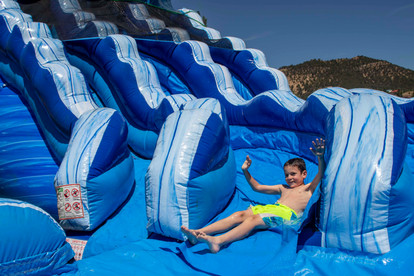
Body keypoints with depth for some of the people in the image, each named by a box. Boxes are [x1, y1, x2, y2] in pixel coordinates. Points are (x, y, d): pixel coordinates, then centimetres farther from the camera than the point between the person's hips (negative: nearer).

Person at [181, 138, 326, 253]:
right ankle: (198, 233, -32)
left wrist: (320, 157, -18)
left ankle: (218, 241, -53)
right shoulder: (283, 188, 34)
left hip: (286, 213, -6)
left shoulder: (308, 188, 18)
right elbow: (257, 187, 37)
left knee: (253, 220, -31)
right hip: (269, 208, 6)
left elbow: (320, 175, -1)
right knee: (239, 215, -17)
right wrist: (246, 171, 29)